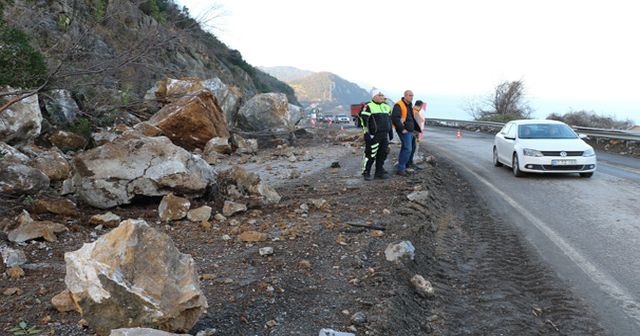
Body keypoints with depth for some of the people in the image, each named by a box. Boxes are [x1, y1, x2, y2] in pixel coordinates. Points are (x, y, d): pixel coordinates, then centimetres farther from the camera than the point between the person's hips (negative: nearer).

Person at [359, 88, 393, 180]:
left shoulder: (386, 107, 18)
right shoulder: (369, 107, -7)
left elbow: (389, 120, 25)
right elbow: (364, 121, -12)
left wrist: (391, 133, 22)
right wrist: (367, 133, -18)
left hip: (384, 135, 7)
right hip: (373, 136, -7)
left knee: (382, 154, 9)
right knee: (370, 154, -5)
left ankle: (379, 172, 20)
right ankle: (366, 173, 5)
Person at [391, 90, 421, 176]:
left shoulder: (410, 105, 18)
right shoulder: (399, 105, -13)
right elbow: (395, 118, -22)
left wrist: (416, 128, 20)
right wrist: (402, 129, -23)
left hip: (410, 130, 9)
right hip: (404, 131, -9)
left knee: (405, 149, 12)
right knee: (407, 149, -14)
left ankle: (402, 167, 20)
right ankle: (401, 169, -10)